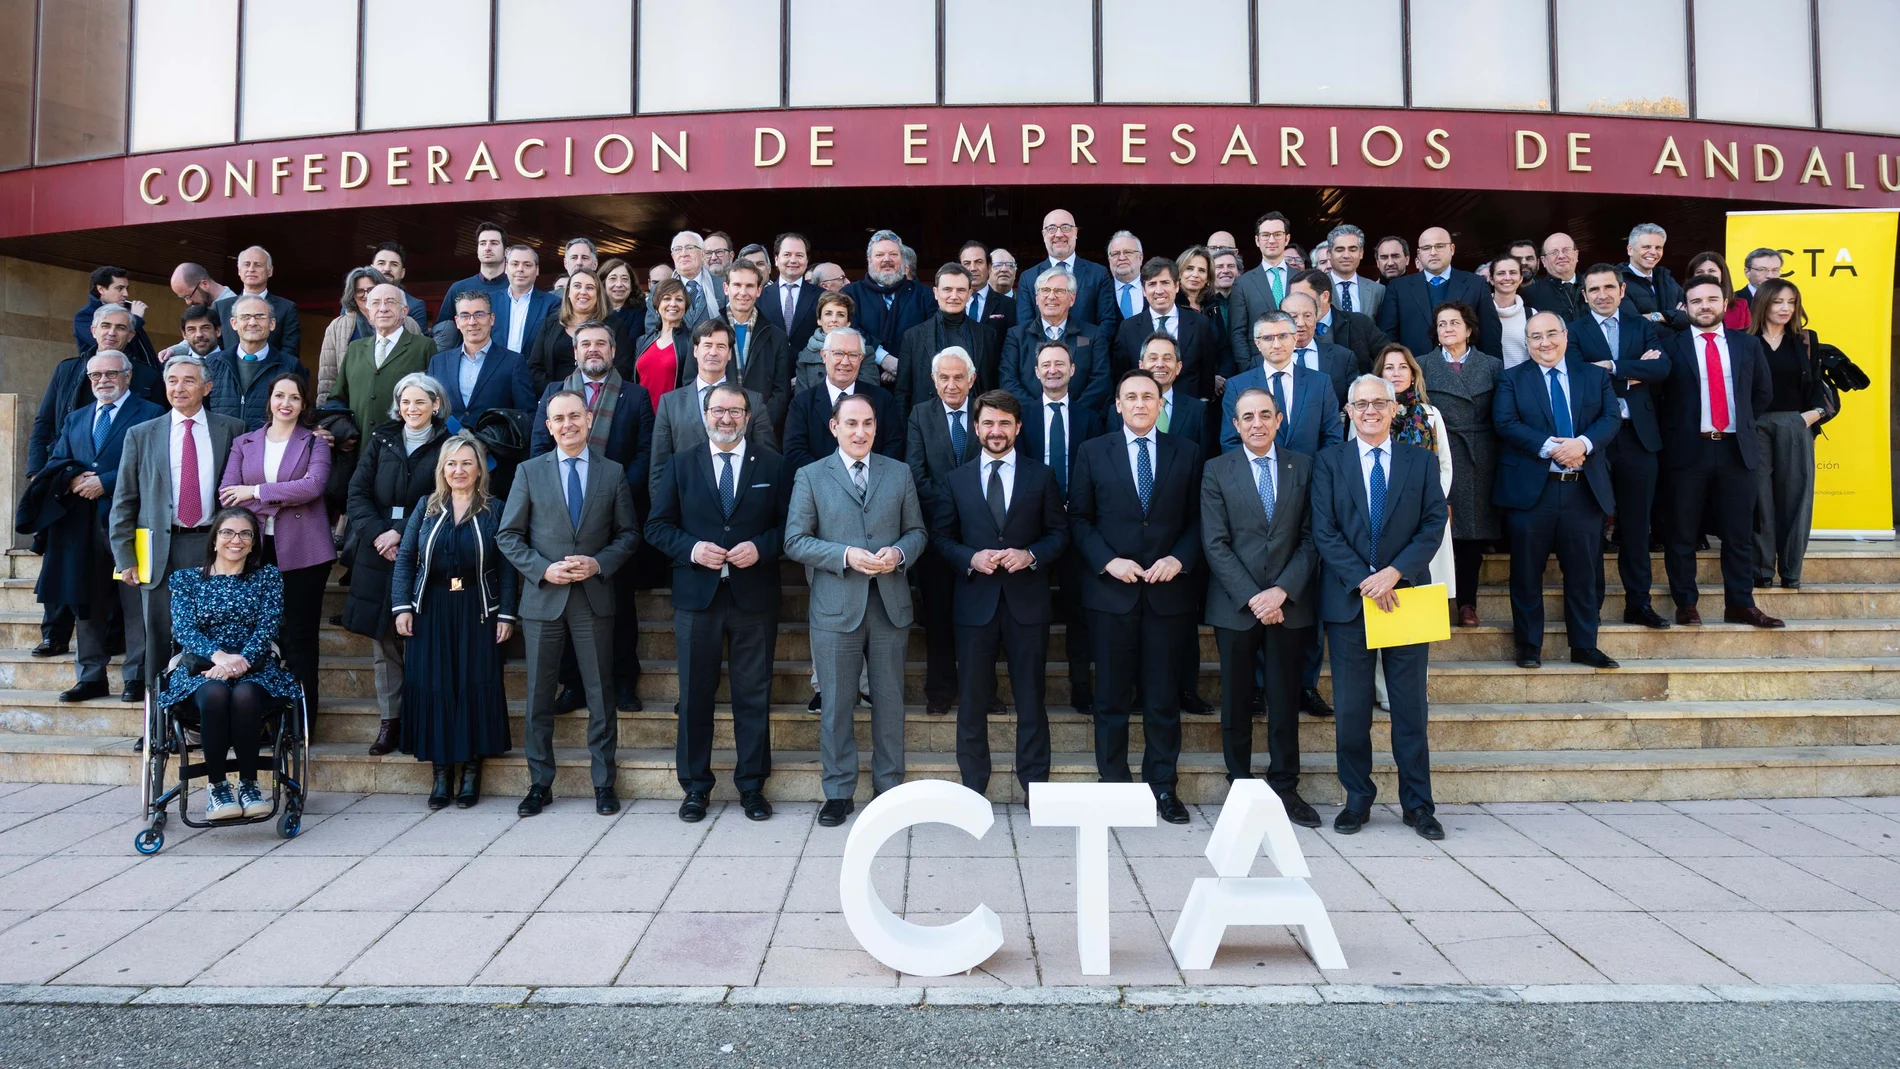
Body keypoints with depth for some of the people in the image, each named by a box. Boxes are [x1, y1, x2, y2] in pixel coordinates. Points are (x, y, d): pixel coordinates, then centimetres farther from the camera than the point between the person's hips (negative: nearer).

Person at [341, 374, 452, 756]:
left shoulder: (447, 445, 1)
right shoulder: (381, 439, 11)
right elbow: (358, 491, 6)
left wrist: (401, 533, -12)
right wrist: (377, 534, -8)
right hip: (377, 554, 3)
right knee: (382, 640, 4)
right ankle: (390, 721, 11)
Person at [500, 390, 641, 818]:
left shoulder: (613, 473, 6)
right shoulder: (529, 472, 5)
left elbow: (629, 534, 6)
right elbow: (508, 536, 4)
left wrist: (598, 564, -11)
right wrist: (544, 569, -10)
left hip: (594, 597, 0)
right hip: (543, 598, 0)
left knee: (601, 695, 4)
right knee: (539, 697, 7)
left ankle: (604, 783, 14)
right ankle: (540, 783, 18)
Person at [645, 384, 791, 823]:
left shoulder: (772, 465, 5)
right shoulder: (680, 465, 7)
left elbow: (789, 524, 3)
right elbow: (657, 526, 5)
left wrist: (761, 547, -14)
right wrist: (691, 548, -12)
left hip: (754, 597, 0)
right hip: (696, 596, 1)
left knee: (754, 696, 6)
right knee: (694, 696, 6)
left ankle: (752, 786, 17)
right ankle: (696, 787, 18)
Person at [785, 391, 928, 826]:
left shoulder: (899, 473, 9)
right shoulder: (810, 476, 3)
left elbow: (916, 531, 12)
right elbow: (795, 541, -2)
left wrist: (898, 553, -10)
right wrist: (845, 555, -15)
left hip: (890, 605, 2)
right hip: (836, 607, -2)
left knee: (890, 700, 9)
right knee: (836, 703, 4)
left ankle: (890, 787, 23)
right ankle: (838, 792, 17)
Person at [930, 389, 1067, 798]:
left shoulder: (1040, 476, 6)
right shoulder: (957, 479, 8)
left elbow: (1059, 533, 5)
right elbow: (940, 538, 6)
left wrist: (1031, 555, -13)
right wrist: (970, 558, -12)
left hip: (1027, 602, -1)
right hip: (974, 602, 1)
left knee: (1031, 701, 5)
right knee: (972, 702, 7)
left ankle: (1035, 789, 15)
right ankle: (972, 790, 18)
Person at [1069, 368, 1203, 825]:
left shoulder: (1185, 454, 7)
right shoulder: (1093, 452, 5)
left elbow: (1197, 520, 7)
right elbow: (1078, 518, 3)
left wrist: (1179, 559, -10)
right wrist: (1108, 562, -10)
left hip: (1168, 591, 1)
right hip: (1111, 590, 0)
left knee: (1163, 696, 6)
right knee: (1112, 696, 6)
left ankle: (1163, 786, 16)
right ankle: (1112, 784, 15)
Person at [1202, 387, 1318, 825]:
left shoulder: (1303, 467, 6)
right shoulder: (1217, 470, 2)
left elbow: (1310, 538, 2)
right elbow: (1215, 544, -4)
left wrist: (1282, 591, -10)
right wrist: (1251, 597, -12)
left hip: (1288, 604, 1)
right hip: (1234, 606, -1)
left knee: (1285, 699, 7)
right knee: (1237, 701, 6)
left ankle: (1285, 787, 18)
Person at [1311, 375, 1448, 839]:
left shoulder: (1421, 461, 9)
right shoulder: (1329, 462, 5)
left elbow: (1434, 524, 1)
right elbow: (1324, 532, -3)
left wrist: (1395, 571, -13)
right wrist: (1363, 580, -13)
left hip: (1405, 594, 1)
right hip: (1347, 598, 0)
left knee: (1410, 706, 5)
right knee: (1351, 709, 4)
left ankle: (1417, 804, 15)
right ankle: (1357, 800, 16)